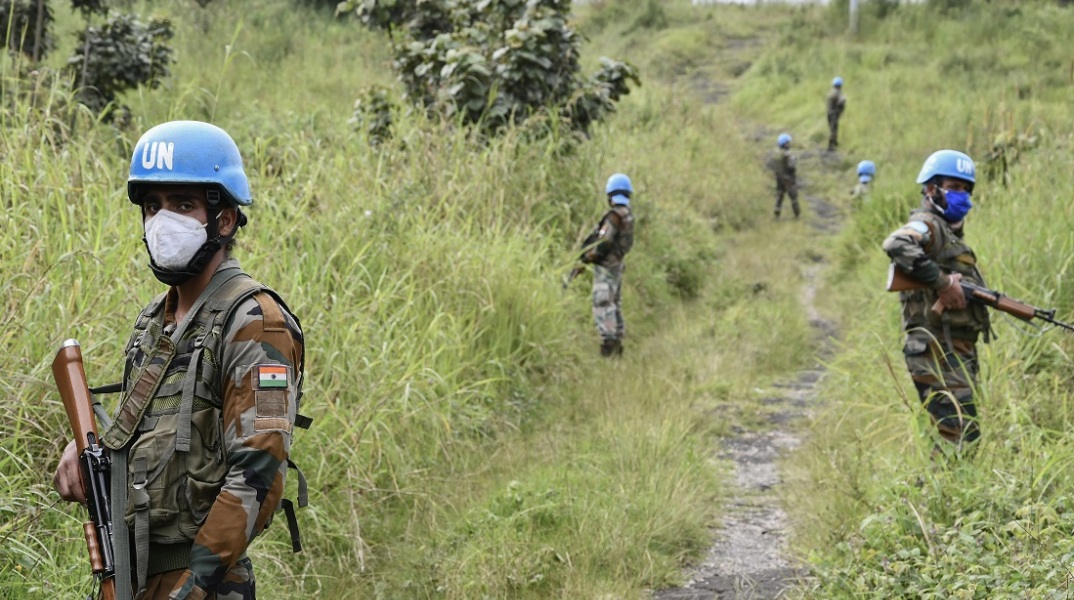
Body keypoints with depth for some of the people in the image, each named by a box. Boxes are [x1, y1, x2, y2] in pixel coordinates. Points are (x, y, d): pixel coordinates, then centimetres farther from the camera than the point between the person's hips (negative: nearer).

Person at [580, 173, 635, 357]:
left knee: (603, 306, -11)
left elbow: (604, 243, -22)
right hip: (617, 266, 9)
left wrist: (587, 258, -8)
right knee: (614, 306, 16)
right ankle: (617, 343, 20)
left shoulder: (614, 216, -18)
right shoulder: (628, 216, 10)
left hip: (606, 268, -9)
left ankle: (608, 343, -17)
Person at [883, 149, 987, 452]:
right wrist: (943, 282, -27)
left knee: (953, 440, 13)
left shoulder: (950, 230, 21)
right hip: (939, 352, -10)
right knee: (963, 441, -14)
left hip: (958, 352, 10)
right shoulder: (928, 225, -9)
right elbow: (896, 245, -32)